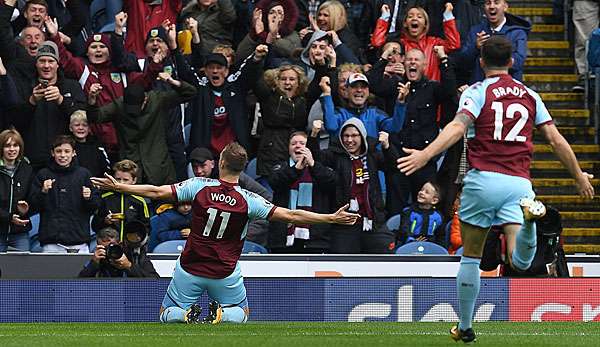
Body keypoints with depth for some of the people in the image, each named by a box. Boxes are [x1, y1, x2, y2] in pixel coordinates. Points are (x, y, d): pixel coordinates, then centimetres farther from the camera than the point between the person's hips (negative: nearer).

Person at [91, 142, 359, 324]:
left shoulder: (198, 187, -13)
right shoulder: (248, 201, -14)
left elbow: (156, 192, -13)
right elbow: (290, 216, -14)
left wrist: (118, 187, -3)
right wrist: (332, 218, -8)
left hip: (190, 269, 0)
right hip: (225, 273, 0)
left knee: (166, 315, 17)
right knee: (242, 313, 24)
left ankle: (188, 314, -19)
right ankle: (220, 315, -12)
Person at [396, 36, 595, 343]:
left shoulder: (477, 92, 2)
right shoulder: (529, 95, 15)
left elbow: (458, 126, -16)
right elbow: (556, 139, 15)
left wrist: (426, 154, -28)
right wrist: (579, 177, 26)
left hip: (483, 179, -2)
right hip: (519, 183, 2)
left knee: (470, 257, 14)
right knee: (519, 262, -14)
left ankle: (465, 327, 19)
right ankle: (530, 215, -42)